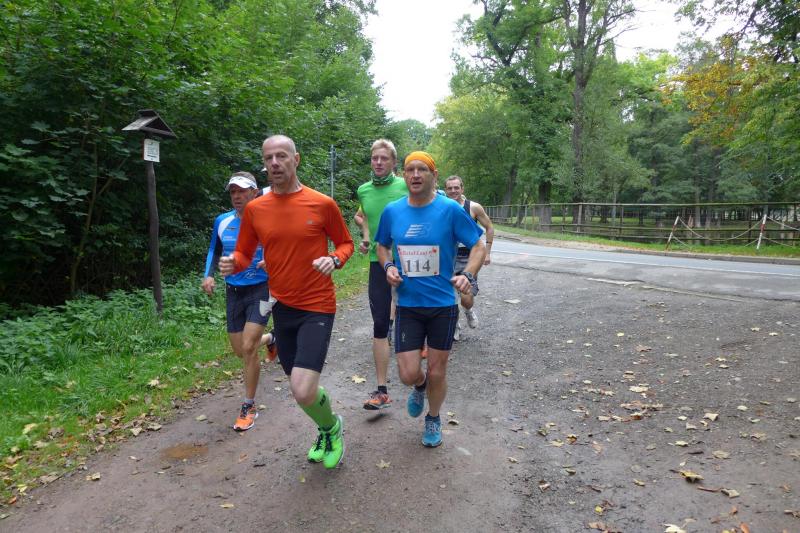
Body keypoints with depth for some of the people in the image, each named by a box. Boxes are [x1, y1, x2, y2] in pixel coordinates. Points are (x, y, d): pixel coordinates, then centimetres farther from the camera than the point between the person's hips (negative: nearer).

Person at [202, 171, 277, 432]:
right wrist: (208, 275, 1)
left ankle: (249, 406, 6)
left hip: (260, 290, -5)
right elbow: (214, 250, 17)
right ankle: (270, 339, 47)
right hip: (233, 292, 5)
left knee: (248, 348, -13)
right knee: (240, 350, 12)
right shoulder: (222, 221, 2)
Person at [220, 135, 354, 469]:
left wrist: (334, 260, -17)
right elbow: (244, 254, 9)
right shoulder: (254, 209, 1)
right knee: (301, 388, 16)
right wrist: (233, 264, -14)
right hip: (281, 307, 5)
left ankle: (332, 427, 19)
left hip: (317, 307, -4)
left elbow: (345, 243, 4)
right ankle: (327, 431, 47)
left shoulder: (323, 204, -8)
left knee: (303, 392, -16)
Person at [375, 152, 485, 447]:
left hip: (443, 304, -1)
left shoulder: (450, 209, -10)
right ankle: (420, 385, 37)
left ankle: (433, 419, 39)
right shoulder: (392, 211, -1)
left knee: (437, 372, 10)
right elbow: (382, 246, 16)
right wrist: (388, 266, -5)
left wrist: (467, 275, -22)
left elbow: (479, 247, -4)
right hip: (407, 305, 2)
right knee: (408, 374, -2)